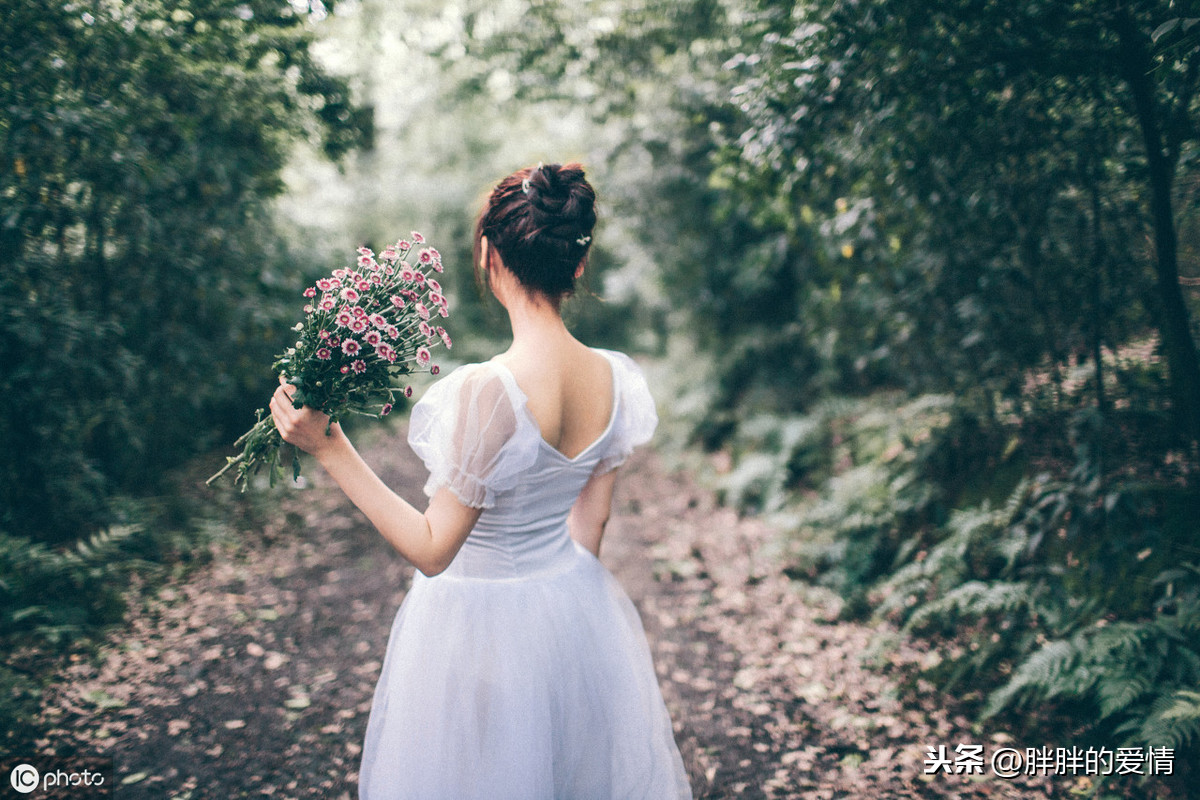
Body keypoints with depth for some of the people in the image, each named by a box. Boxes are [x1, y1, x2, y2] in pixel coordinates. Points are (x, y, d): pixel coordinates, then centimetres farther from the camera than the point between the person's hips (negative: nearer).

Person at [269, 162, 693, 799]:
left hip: (483, 627, -6)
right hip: (576, 612, 6)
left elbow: (432, 550, -22)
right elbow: (591, 520, 3)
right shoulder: (616, 380, -11)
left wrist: (329, 449, -21)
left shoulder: (489, 392, -32)